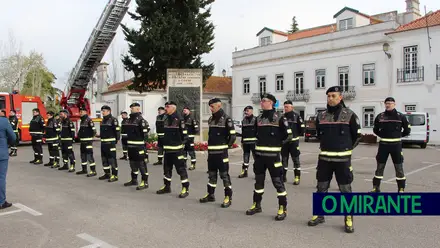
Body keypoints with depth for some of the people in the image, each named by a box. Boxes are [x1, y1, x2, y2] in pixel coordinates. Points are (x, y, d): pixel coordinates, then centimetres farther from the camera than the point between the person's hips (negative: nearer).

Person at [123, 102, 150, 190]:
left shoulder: (141, 120, -13)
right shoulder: (130, 119, 14)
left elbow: (145, 132, -17)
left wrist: (144, 143, -18)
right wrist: (127, 142, 19)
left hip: (139, 145, -9)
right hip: (130, 145, 9)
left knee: (141, 163, -5)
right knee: (132, 163, 17)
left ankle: (145, 182, 1)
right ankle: (134, 180, 30)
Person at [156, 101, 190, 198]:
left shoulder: (179, 119, -12)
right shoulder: (166, 119, 12)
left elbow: (184, 133, -13)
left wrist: (182, 142, -15)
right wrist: (162, 142, 18)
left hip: (177, 149, -8)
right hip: (167, 149, 8)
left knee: (181, 168, -2)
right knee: (167, 168, 16)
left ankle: (185, 188, 6)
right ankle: (167, 186, 29)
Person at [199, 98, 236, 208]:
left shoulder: (226, 119, -10)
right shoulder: (211, 119, 11)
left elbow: (232, 135, -11)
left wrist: (226, 146, -4)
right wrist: (210, 145, 13)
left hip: (221, 152, -7)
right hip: (211, 151, 7)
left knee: (224, 174, -1)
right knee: (211, 174, 15)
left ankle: (228, 197, 7)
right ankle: (210, 195, 27)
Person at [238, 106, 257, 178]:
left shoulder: (255, 119, -5)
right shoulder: (244, 120, 12)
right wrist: (242, 141, 16)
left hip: (253, 141, -5)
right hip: (245, 142, 5)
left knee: (255, 156, -2)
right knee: (245, 156, 10)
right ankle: (244, 172, 18)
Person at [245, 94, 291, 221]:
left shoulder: (279, 118, -7)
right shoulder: (259, 118, 11)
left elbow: (288, 135, -4)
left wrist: (277, 144, 0)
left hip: (272, 155, -6)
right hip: (259, 154, 6)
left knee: (277, 181, -1)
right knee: (258, 180, 14)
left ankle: (283, 209, 9)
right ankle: (257, 205, 28)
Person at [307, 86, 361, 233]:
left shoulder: (349, 115, -6)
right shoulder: (321, 116, 5)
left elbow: (357, 136, 3)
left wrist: (346, 149, 11)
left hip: (342, 159, -3)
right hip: (324, 158, 4)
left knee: (345, 190, 4)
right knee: (321, 188, 10)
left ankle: (348, 219, 16)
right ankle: (319, 215, 23)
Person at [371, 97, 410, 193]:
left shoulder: (400, 116, -2)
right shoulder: (380, 116, 1)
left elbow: (407, 130, 7)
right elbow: (375, 130, 13)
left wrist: (398, 136, 7)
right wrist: (383, 136, 6)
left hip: (396, 145, -1)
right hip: (383, 145, 1)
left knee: (399, 168, 5)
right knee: (379, 167, 6)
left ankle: (401, 189, 15)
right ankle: (376, 188, 14)